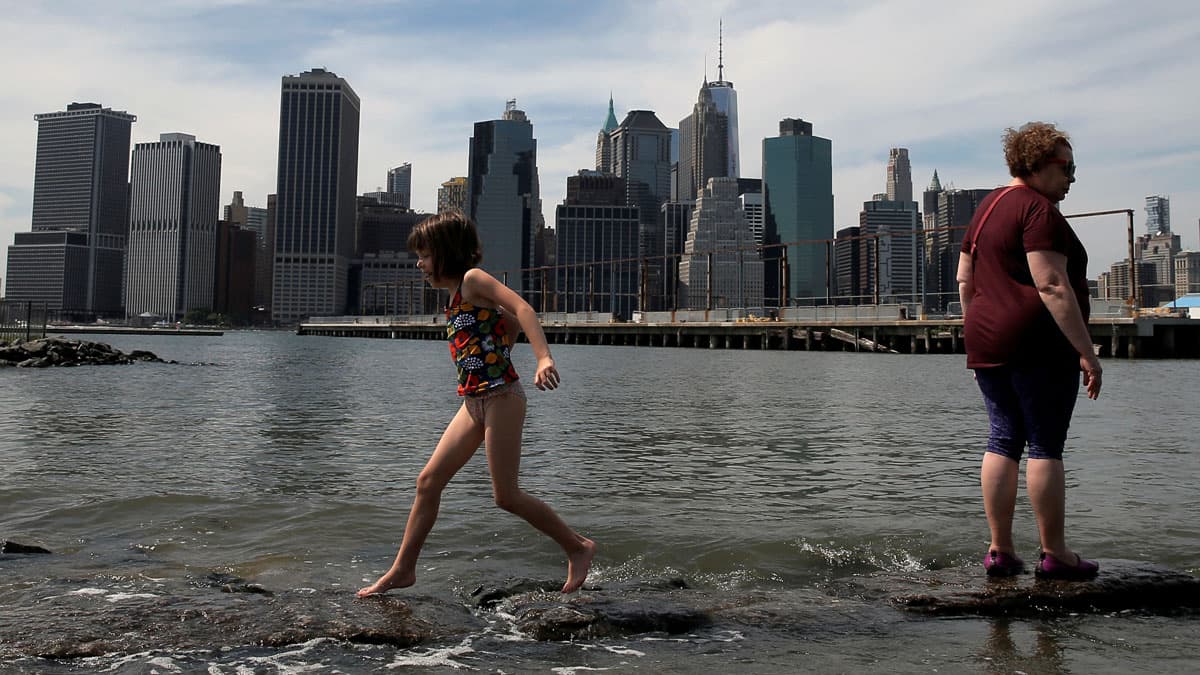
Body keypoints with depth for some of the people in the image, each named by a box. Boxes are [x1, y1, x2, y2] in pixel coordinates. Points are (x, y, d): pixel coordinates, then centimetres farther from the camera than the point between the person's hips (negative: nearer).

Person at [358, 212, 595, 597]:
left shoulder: (473, 279, -8)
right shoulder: (457, 296, 17)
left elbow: (522, 308, -23)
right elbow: (511, 323, 25)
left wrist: (544, 359, -36)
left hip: (501, 398, -9)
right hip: (474, 403, 9)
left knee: (506, 495, -4)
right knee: (428, 481, 7)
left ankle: (578, 548, 14)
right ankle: (403, 570, 18)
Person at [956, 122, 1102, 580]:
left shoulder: (987, 208, 18)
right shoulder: (1039, 209, -9)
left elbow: (965, 281, 20)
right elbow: (1052, 286, -18)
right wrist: (1086, 351, -17)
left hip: (987, 344, 8)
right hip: (1040, 343, -8)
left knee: (1003, 440, 9)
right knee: (1046, 445, -1)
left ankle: (1000, 550, 11)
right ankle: (1054, 554, 6)